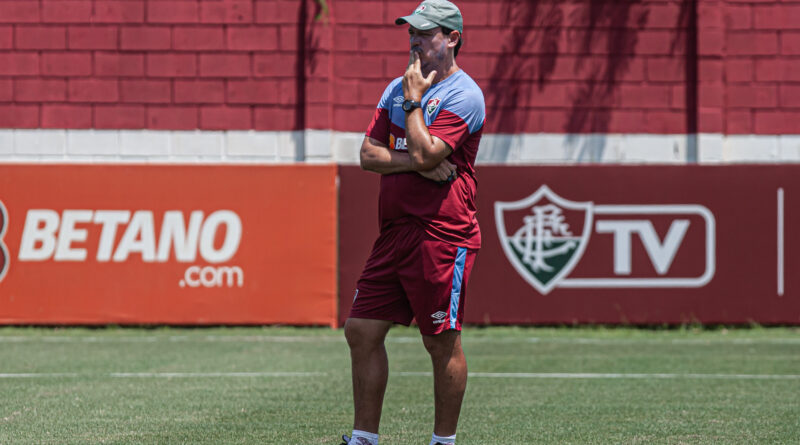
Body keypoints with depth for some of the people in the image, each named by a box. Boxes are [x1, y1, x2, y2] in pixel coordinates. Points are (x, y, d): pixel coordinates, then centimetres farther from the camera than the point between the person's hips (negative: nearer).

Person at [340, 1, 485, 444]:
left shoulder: (463, 95, -8)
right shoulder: (397, 88, 16)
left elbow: (425, 154, -19)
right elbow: (368, 154, 7)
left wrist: (413, 100, -9)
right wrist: (417, 164, -9)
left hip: (442, 236, -8)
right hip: (394, 232, 8)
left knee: (442, 343, -2)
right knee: (362, 331, 6)